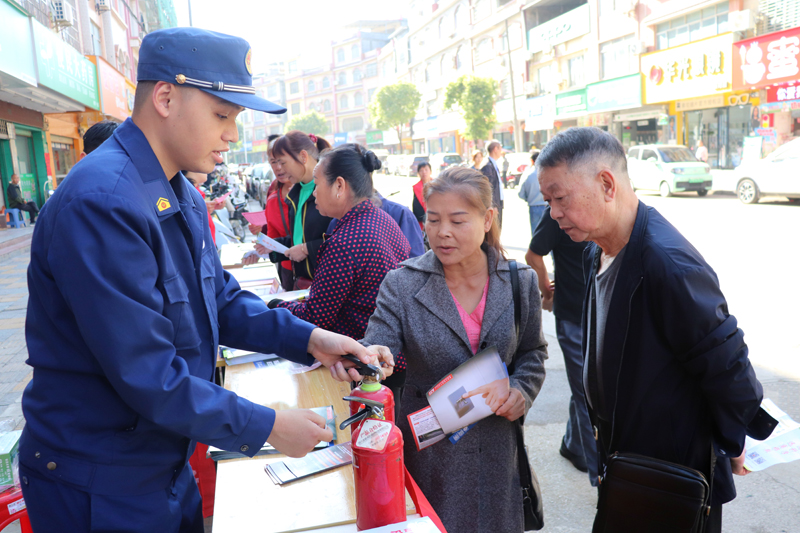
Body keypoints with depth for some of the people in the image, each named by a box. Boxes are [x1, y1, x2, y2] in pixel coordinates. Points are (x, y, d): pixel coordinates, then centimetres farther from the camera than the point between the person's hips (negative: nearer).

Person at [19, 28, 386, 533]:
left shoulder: (184, 198, 4)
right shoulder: (101, 202, -28)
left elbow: (222, 298, 10)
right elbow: (146, 374, -28)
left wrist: (307, 338, -5)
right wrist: (266, 426, -20)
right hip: (100, 488, -8)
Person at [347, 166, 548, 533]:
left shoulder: (521, 282, -3)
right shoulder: (402, 284, -9)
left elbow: (532, 351, 8)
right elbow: (380, 345, -17)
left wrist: (522, 389, -9)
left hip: (496, 445, 2)